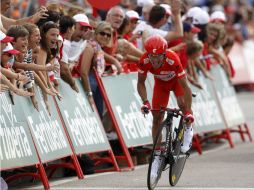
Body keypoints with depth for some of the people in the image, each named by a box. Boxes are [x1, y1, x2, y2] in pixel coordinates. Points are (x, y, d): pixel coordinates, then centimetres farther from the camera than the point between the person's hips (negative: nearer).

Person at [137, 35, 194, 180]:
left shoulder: (173, 60, -42)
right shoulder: (144, 61, -34)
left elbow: (185, 86, -38)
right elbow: (141, 83, -16)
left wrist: (189, 112, -42)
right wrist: (145, 102, -31)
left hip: (176, 79, -3)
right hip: (161, 82, 3)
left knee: (182, 104, -29)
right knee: (157, 117, -5)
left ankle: (188, 130, 3)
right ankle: (158, 155, 6)